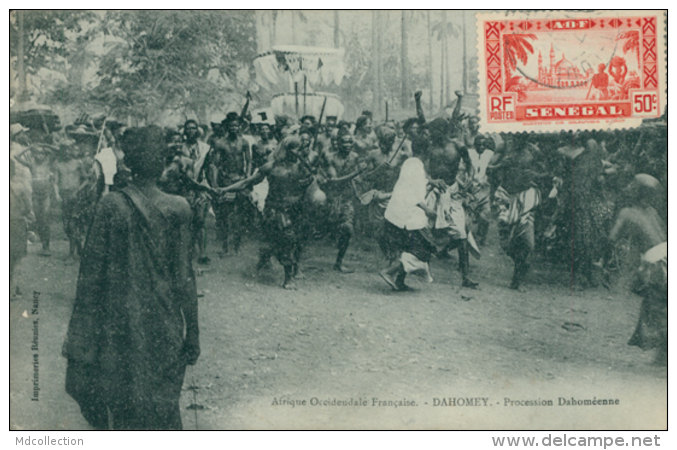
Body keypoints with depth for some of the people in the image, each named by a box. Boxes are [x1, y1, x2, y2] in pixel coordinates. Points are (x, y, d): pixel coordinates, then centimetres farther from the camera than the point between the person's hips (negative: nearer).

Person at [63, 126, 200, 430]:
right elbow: (184, 276, -5)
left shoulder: (111, 206, -12)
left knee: (125, 408, 15)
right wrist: (192, 334, 4)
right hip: (164, 326, 1)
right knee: (162, 405, 16)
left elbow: (91, 272, -8)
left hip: (120, 322, -1)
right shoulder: (178, 208, -9)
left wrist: (80, 339, 1)